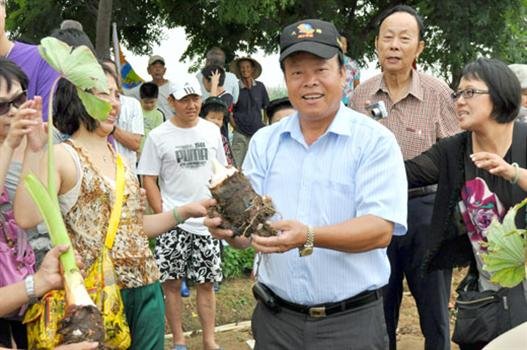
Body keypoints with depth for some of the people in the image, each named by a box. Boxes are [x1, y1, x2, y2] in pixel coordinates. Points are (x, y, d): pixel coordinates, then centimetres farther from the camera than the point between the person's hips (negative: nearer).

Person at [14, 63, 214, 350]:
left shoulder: (118, 157, 14)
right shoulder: (61, 156, -9)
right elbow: (27, 218, -25)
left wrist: (183, 212, 9)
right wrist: (34, 150, -25)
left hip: (146, 287, 7)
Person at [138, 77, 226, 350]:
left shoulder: (212, 131, 7)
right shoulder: (158, 136, -4)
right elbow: (149, 179, -3)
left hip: (207, 222, 3)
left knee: (206, 283, 9)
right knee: (172, 283, 4)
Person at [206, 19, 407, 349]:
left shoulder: (375, 141, -8)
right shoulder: (264, 142, 6)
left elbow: (380, 229, -18)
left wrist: (308, 237, -32)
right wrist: (231, 228, -21)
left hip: (351, 321, -3)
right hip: (275, 319, 4)